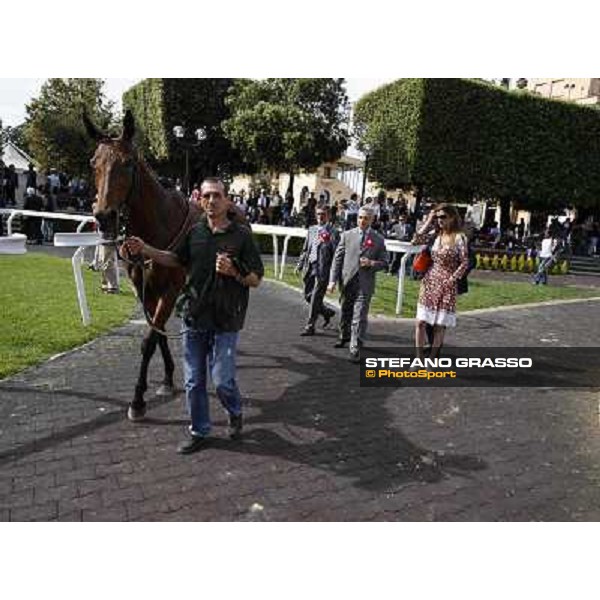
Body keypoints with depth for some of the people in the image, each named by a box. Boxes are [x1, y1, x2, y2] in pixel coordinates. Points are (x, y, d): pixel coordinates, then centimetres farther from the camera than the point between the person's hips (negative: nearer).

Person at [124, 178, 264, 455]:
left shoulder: (241, 234, -7)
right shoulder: (194, 231, 4)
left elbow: (256, 279, -5)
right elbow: (176, 259, 21)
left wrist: (233, 272, -23)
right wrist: (145, 250, 9)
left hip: (225, 321, -4)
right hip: (194, 317, 4)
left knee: (222, 380, -1)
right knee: (193, 381, 11)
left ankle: (235, 413, 32)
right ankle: (199, 432, 29)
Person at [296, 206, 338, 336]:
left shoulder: (332, 232, -7)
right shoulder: (311, 229, 13)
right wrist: (300, 264, 11)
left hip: (322, 269, -7)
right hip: (309, 267, 7)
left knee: (315, 298, -3)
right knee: (308, 296, 14)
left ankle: (310, 327, 9)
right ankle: (327, 312, 36)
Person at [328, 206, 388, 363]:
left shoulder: (379, 239, 2)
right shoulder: (347, 235, 4)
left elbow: (384, 263, 5)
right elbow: (337, 259, 2)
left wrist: (372, 263, -16)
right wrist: (333, 280, -6)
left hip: (365, 285, -2)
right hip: (347, 281, 2)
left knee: (359, 318, -6)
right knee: (345, 314, 18)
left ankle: (355, 349, -1)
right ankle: (344, 337, 42)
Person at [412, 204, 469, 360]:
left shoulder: (459, 237, -8)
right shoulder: (436, 234, 5)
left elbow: (465, 263, -8)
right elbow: (415, 240, -3)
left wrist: (451, 279, -12)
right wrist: (428, 222, -1)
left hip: (447, 285, -4)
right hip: (429, 281, 4)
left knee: (439, 325, 4)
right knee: (421, 322, 3)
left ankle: (432, 360, 16)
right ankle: (419, 358, 15)